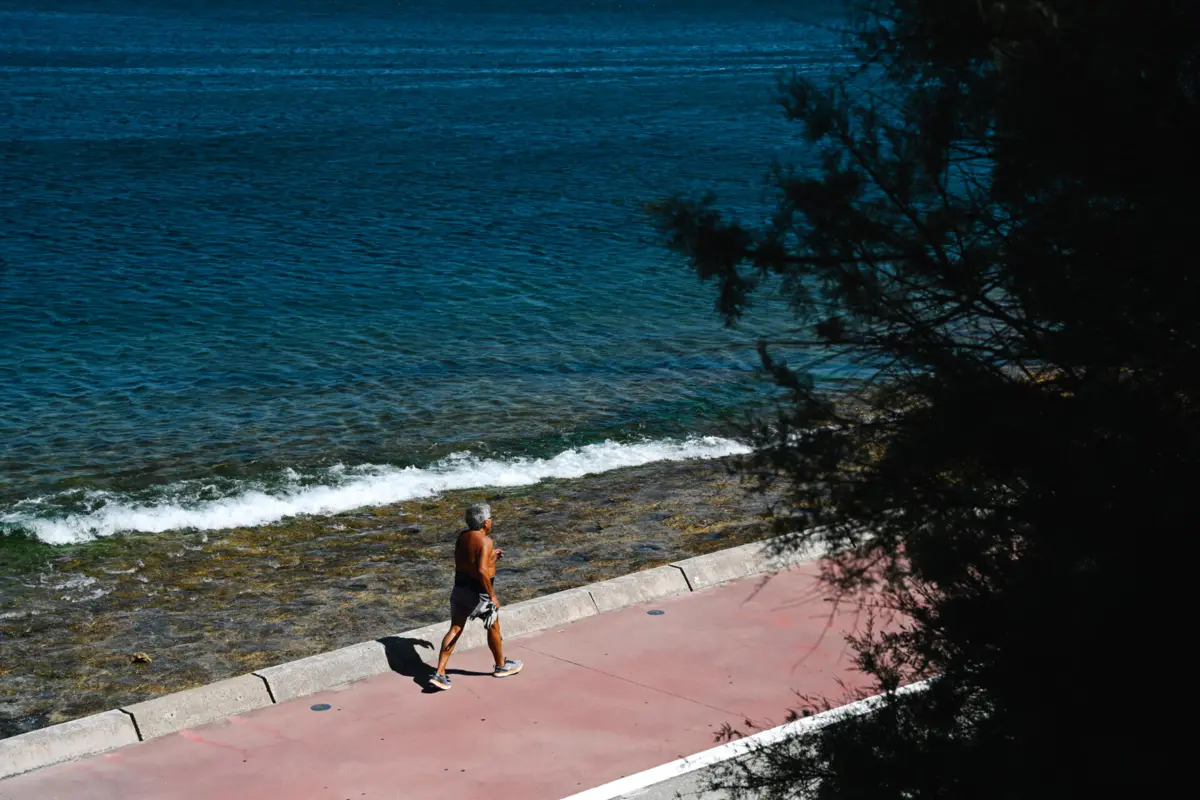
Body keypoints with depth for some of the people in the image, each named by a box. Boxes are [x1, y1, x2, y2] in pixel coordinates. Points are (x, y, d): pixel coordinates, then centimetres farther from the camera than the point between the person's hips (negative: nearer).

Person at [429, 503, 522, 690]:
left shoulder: (462, 536, 2)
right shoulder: (485, 541, -21)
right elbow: (482, 570, -31)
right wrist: (492, 596, -25)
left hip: (460, 588, 7)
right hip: (478, 591, -6)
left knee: (455, 629, 8)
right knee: (493, 628, 16)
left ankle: (439, 673, 0)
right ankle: (501, 666, 35)